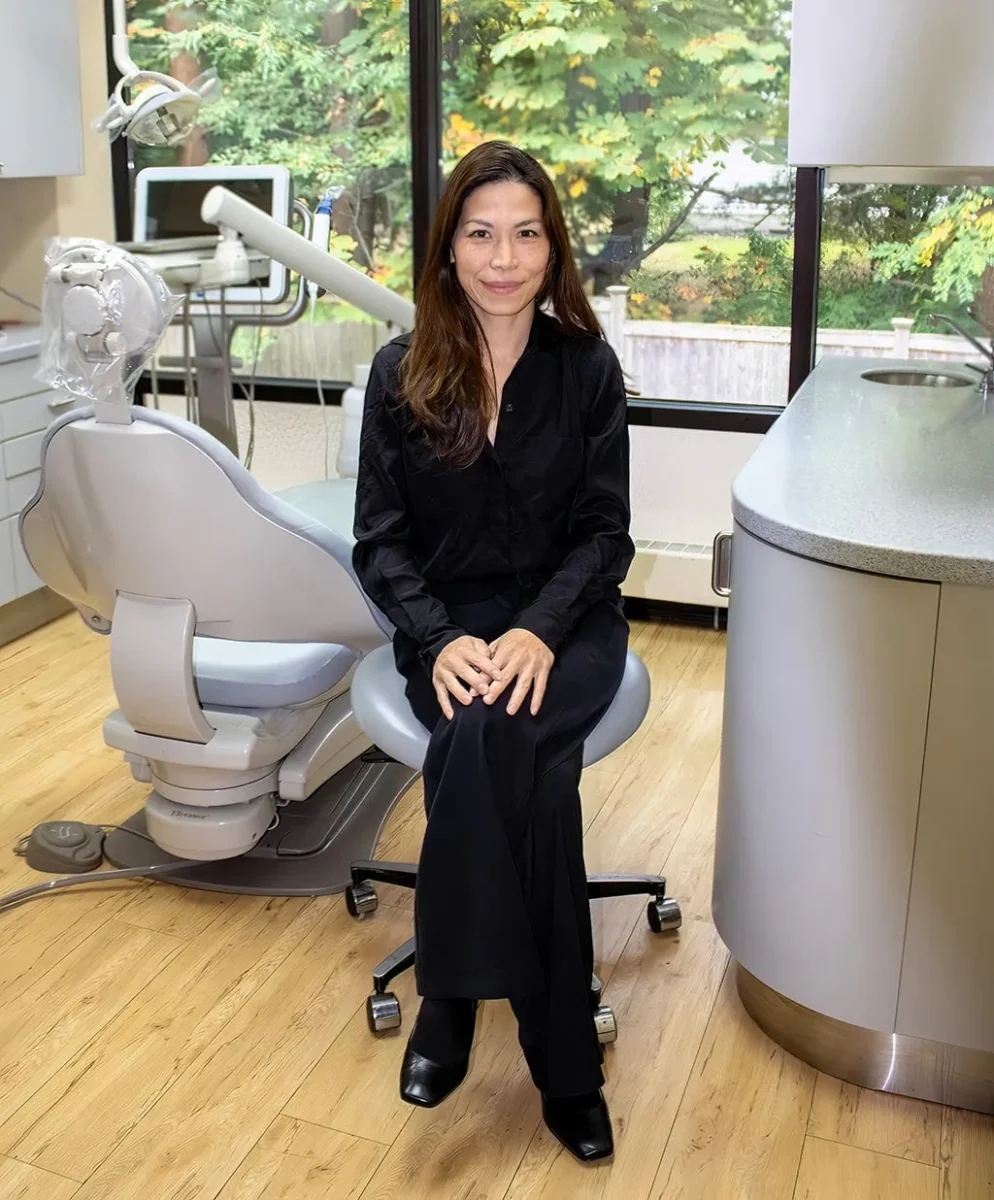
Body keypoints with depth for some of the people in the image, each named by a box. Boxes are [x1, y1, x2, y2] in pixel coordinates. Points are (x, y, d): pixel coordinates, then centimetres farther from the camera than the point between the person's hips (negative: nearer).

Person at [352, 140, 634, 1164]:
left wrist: (539, 631, -19)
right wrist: (441, 639, -18)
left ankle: (453, 993, -16)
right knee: (530, 769, -30)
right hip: (447, 622, 1)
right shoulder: (402, 372, 2)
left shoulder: (587, 367, 1)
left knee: (488, 737, -34)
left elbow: (605, 532, -1)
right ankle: (563, 1064, -17)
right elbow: (379, 540, 0)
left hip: (564, 618, 0)